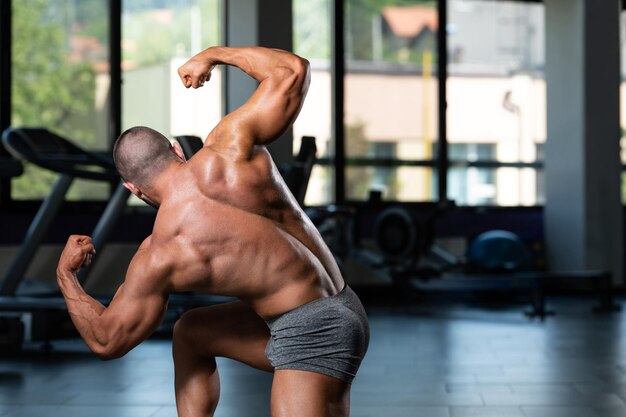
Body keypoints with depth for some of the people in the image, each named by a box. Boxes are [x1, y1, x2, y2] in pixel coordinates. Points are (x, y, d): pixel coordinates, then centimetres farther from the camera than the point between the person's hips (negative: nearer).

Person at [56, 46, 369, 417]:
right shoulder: (227, 147, -6)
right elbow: (293, 70, 3)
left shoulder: (157, 259, -11)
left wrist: (66, 275, 18)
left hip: (312, 334, -8)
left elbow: (106, 341, 4)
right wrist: (213, 55, 17)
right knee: (190, 331, 24)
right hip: (341, 306, 8)